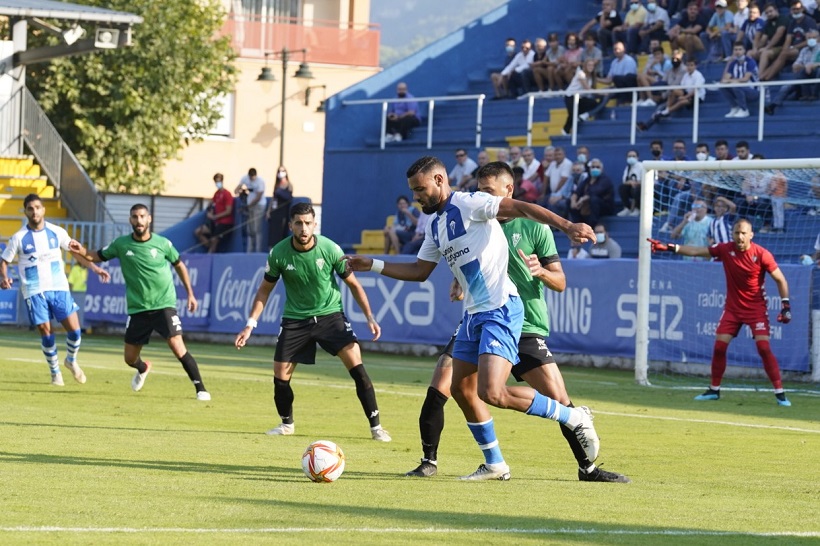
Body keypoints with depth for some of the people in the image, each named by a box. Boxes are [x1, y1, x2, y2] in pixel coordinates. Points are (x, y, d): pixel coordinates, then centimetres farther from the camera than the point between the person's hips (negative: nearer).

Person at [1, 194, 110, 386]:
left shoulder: (57, 232, 2)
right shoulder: (19, 238, -4)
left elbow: (75, 251, 13)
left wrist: (94, 268, 6)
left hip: (59, 288, 2)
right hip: (34, 292, -2)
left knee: (74, 329, -5)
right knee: (46, 332, -6)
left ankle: (71, 361, 24)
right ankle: (55, 372, 14)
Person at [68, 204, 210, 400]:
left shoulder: (162, 243, -5)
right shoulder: (121, 244, -2)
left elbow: (179, 265, 10)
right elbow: (98, 256, 9)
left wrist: (190, 294, 9)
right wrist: (82, 250, -12)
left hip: (164, 305, -3)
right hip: (137, 309, 3)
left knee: (178, 347, -20)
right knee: (129, 358, 8)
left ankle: (200, 388, -11)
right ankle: (143, 368, 46)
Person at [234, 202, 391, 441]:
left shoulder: (330, 249, -15)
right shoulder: (278, 253, -12)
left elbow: (353, 284, -1)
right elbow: (265, 289, 3)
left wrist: (369, 317, -7)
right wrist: (250, 324, -4)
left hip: (330, 314, -1)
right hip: (295, 320, 2)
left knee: (356, 365, -18)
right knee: (280, 376, -1)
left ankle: (376, 426, -9)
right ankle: (287, 423, 28)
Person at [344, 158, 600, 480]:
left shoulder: (468, 204, -11)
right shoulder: (435, 224, 17)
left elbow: (518, 208, -21)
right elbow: (419, 271, 27)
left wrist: (566, 226, -34)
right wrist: (372, 266, 20)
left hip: (501, 309, -10)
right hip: (474, 313, 10)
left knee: (492, 393, -20)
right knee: (461, 389, 11)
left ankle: (574, 418, -6)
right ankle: (494, 465, 23)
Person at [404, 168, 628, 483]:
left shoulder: (533, 227, -2)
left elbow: (560, 282, -1)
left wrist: (541, 271, -22)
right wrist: (460, 288, -1)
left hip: (525, 329, -2)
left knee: (559, 401, -7)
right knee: (438, 389, -12)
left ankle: (587, 468, 8)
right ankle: (429, 462, 3)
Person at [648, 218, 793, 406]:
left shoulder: (762, 255, -16)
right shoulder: (726, 249, -7)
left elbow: (780, 280, -6)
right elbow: (695, 251, -2)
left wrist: (786, 305, -12)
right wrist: (668, 248, -9)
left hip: (756, 308, -4)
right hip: (733, 307, 4)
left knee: (764, 348, -14)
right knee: (719, 346, 0)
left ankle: (780, 393, -9)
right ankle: (714, 390, 16)